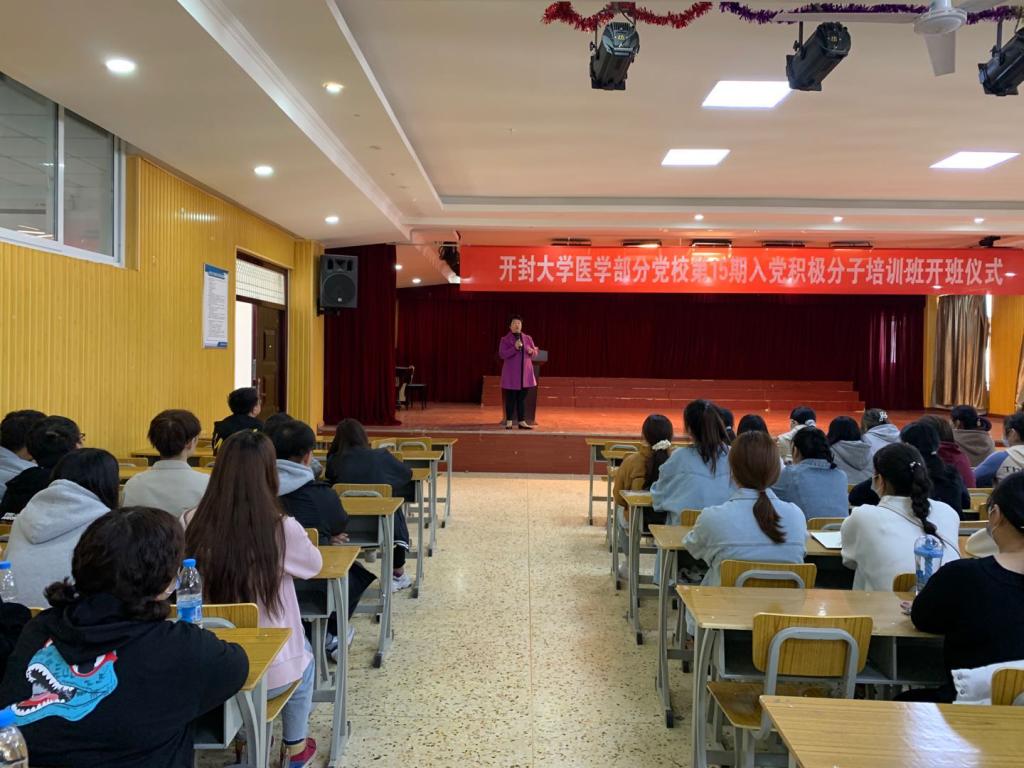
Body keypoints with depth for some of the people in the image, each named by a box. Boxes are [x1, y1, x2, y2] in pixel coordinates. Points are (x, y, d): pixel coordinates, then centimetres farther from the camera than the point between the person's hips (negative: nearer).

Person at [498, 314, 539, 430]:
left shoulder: (528, 338, 11)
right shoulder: (505, 339, -1)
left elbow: (535, 353, 10)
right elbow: (502, 354, -13)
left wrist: (531, 351, -13)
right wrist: (515, 348, -24)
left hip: (525, 373, 4)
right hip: (511, 374, -3)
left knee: (522, 398, 5)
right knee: (510, 398, -1)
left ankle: (522, 422, 8)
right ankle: (509, 422, 7)